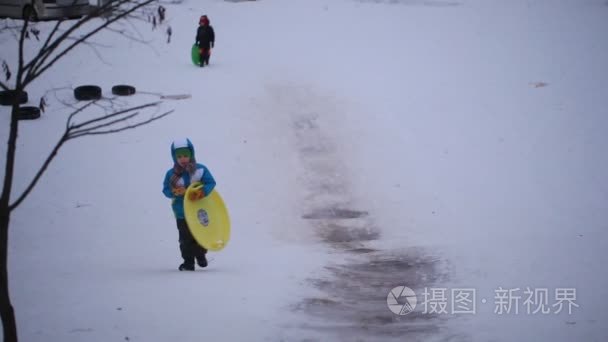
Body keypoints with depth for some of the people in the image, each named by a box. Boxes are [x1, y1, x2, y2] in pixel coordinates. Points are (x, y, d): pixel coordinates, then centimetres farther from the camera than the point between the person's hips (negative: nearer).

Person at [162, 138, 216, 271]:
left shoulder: (200, 170, -9)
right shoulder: (171, 174, -6)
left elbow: (211, 183, -11)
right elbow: (166, 190, -4)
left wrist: (201, 192, -29)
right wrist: (175, 192, -27)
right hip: (182, 213, 0)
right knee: (185, 238, 0)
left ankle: (200, 255, 38)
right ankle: (188, 262, 11)